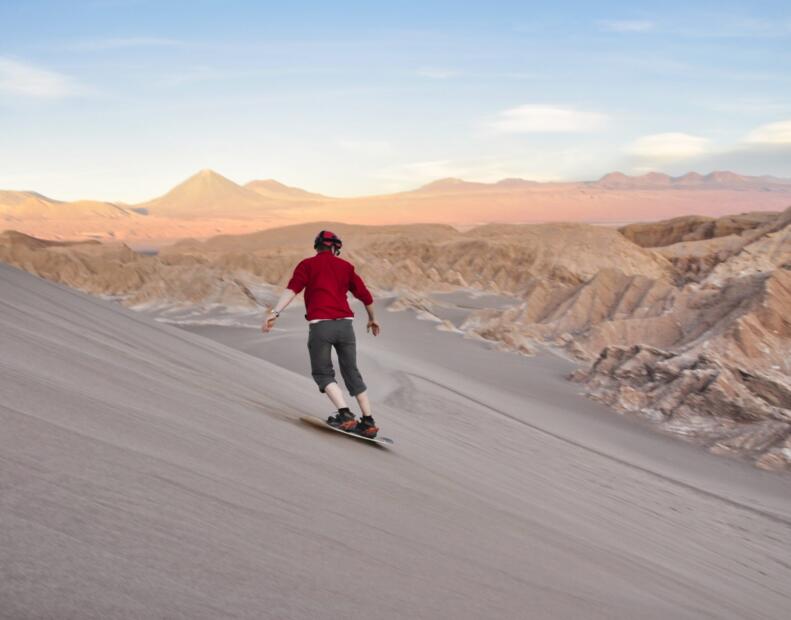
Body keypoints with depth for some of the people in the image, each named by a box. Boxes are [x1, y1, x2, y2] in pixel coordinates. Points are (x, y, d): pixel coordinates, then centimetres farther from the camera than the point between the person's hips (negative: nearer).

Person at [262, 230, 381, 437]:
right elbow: (365, 295, 20)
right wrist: (372, 319, 35)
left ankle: (345, 415, -9)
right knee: (351, 372, 14)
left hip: (320, 325, -3)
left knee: (323, 373, 8)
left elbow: (292, 289, -7)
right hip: (345, 324, 3)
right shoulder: (346, 266, 17)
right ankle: (368, 422, 13)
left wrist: (275, 312, -15)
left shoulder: (307, 265, 9)